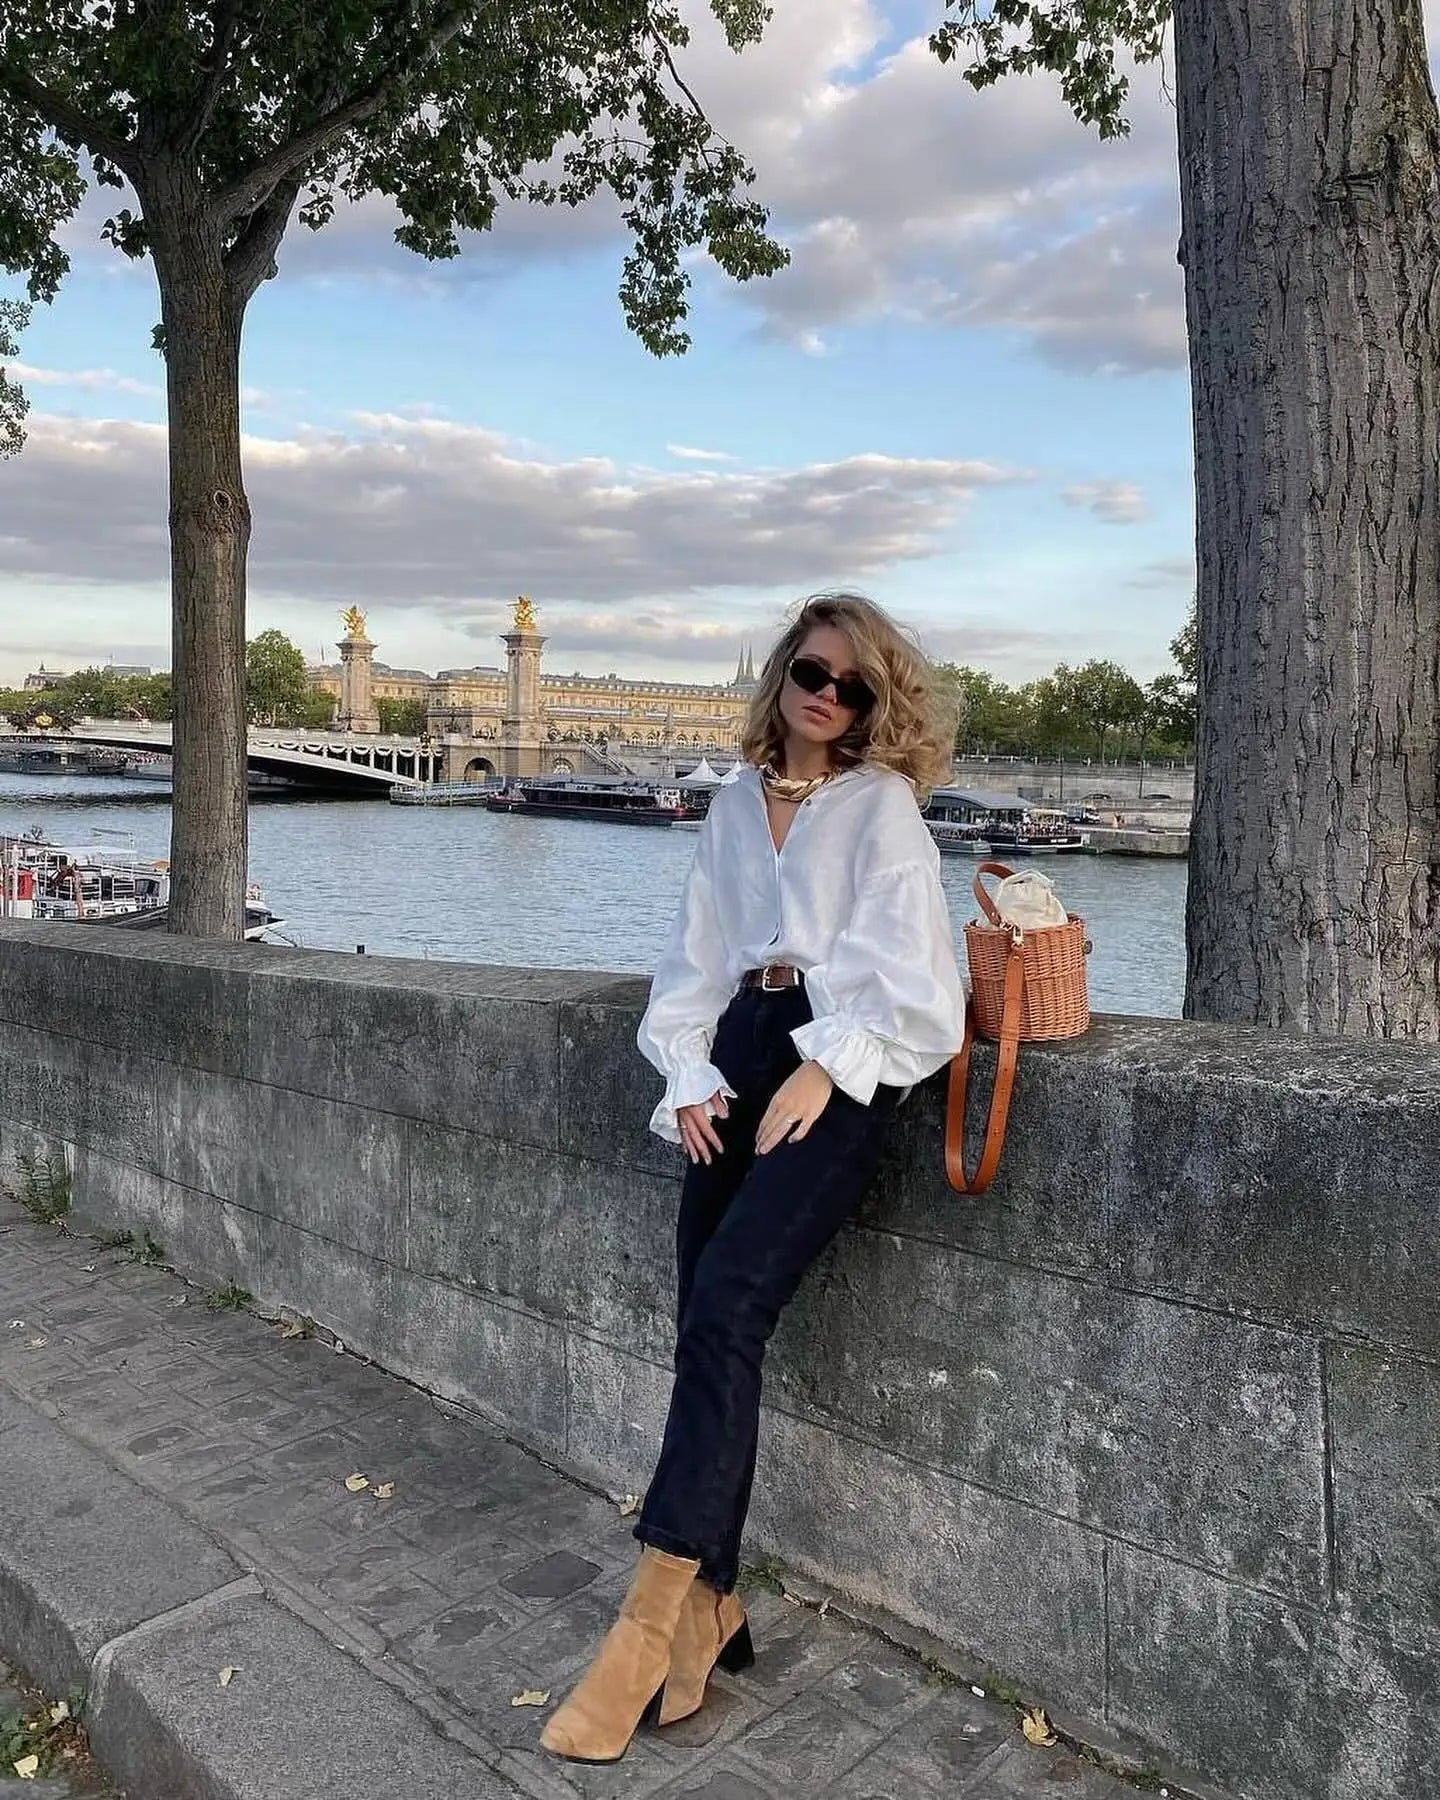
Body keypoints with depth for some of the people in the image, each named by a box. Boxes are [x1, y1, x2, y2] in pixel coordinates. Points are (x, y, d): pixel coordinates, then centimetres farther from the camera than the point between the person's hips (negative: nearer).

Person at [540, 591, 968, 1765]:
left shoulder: (881, 804, 5)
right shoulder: (735, 805, 19)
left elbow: (904, 973, -3)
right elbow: (695, 958, 17)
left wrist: (820, 1073, -14)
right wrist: (691, 1076, 3)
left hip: (839, 1064, -5)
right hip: (740, 1055, 5)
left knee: (724, 1306, -20)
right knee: (706, 1327, -2)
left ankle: (655, 1613, -13)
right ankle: (711, 1606, 10)